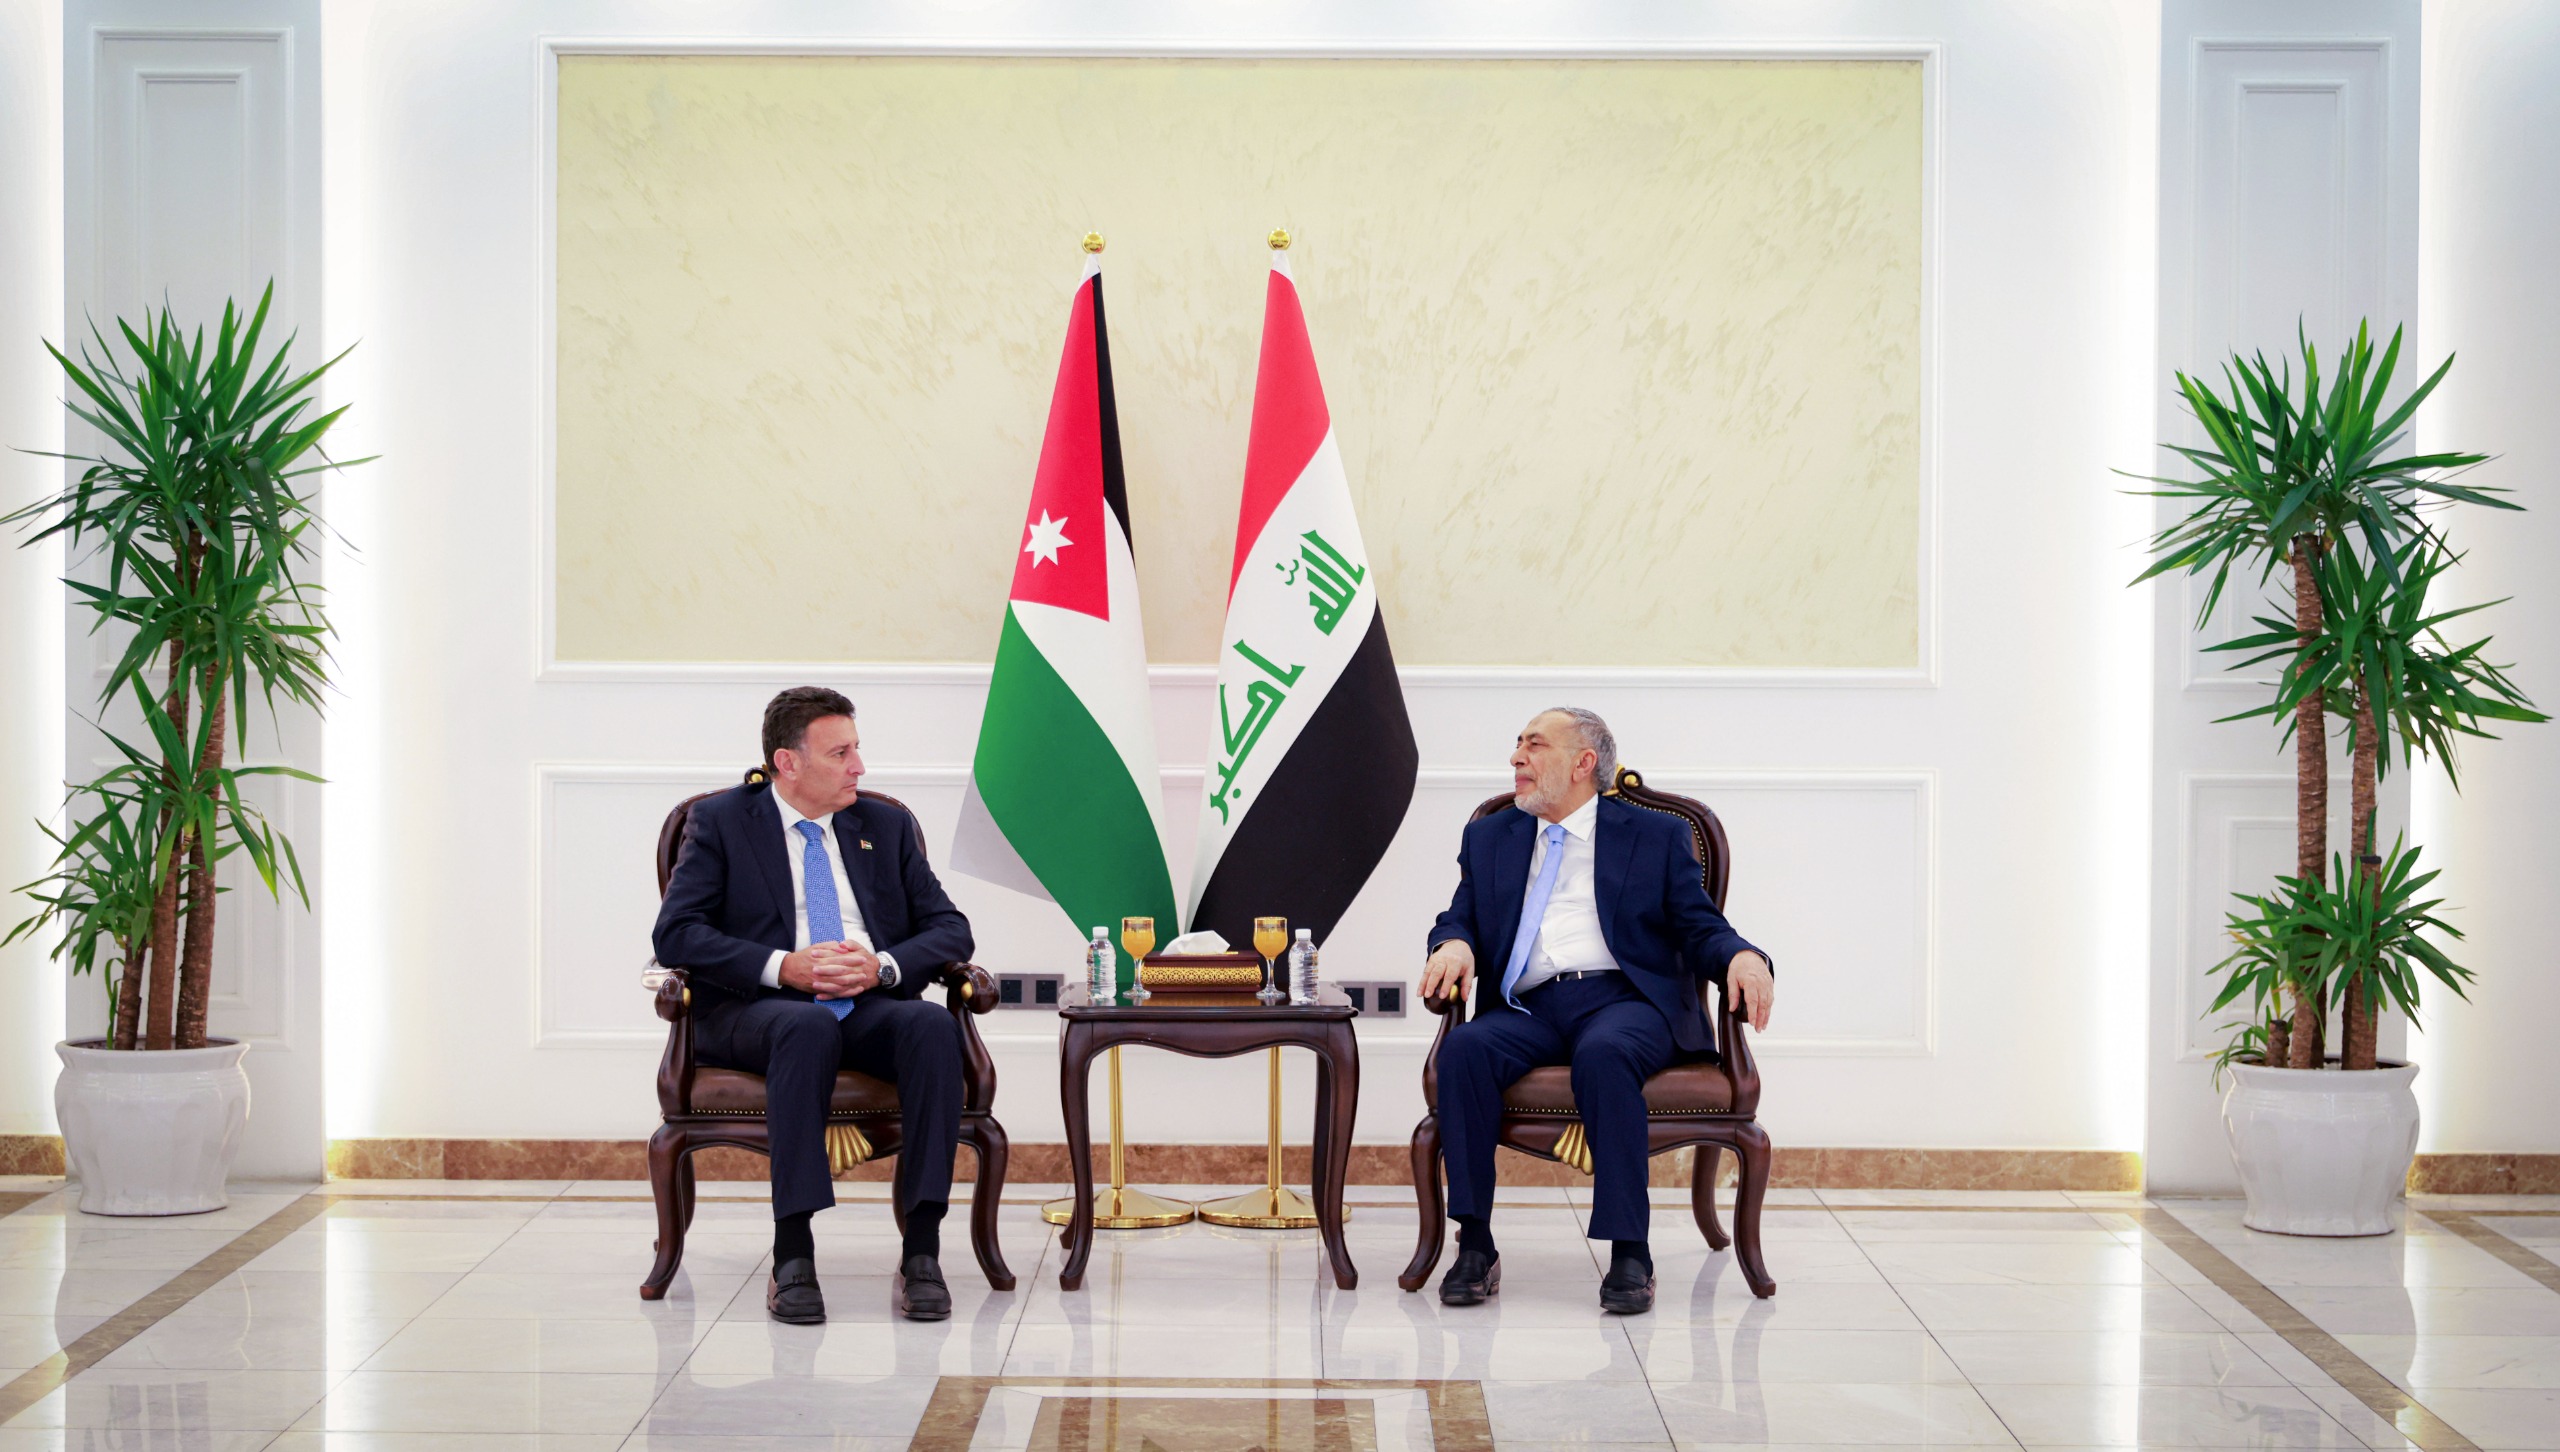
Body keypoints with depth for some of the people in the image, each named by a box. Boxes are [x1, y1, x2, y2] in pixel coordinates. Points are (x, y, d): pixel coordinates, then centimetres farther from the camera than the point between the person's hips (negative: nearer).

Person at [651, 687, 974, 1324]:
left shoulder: (886, 827, 20)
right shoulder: (720, 822, 9)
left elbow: (950, 929, 14)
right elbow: (677, 933, -3)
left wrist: (883, 965, -8)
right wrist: (784, 967, -16)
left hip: (873, 1007, 3)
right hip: (758, 1010, -3)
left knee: (931, 1026, -32)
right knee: (809, 1027, -39)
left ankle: (921, 1253, -33)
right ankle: (793, 1256, -38)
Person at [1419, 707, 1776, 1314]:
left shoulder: (1656, 836, 16)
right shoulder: (1490, 837, 25)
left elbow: (1701, 929, 10)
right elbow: (1459, 918, 19)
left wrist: (1742, 958, -14)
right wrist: (1454, 945, -6)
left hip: (1623, 999, -3)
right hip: (1528, 1009, 3)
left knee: (1604, 1054, -38)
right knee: (1464, 1048, -31)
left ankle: (1629, 1255, -37)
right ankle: (1475, 1247, -28)